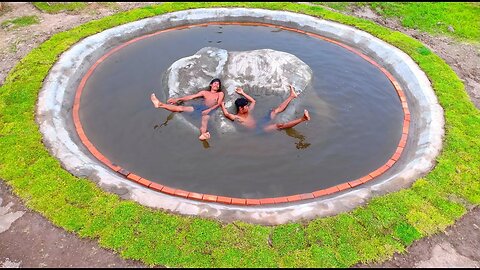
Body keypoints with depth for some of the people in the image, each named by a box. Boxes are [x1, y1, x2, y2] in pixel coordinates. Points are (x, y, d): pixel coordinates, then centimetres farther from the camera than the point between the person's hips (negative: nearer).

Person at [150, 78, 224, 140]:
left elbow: (218, 104, 1)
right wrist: (178, 99, 13)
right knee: (180, 108, -10)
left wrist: (210, 109, -16)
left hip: (209, 110, -3)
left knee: (205, 118, -38)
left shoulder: (220, 94, 17)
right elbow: (191, 97, 20)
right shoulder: (204, 92, 24)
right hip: (200, 107, 3)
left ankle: (203, 134, -69)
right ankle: (160, 104, -17)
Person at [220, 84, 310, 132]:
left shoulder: (247, 112, 15)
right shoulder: (236, 117, -8)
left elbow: (253, 101, 29)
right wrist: (222, 105, -12)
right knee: (279, 125, -27)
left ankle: (291, 96, 12)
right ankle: (302, 119, -40)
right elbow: (227, 114, -29)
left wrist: (242, 93, 27)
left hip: (261, 124, 10)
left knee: (276, 110, 5)